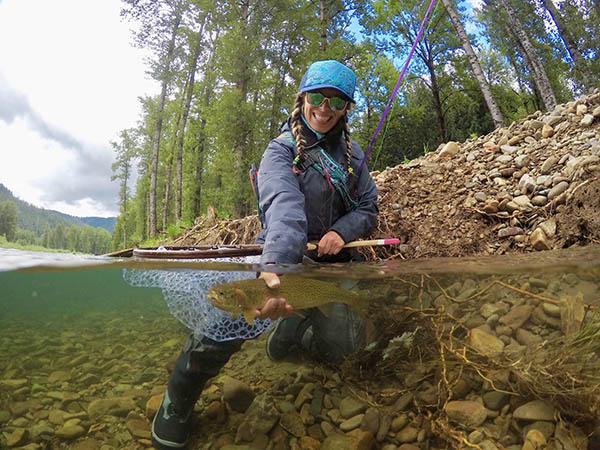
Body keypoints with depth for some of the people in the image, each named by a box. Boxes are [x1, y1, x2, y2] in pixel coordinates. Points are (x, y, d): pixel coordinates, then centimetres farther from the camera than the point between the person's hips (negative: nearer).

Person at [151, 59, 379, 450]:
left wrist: (342, 231, -16)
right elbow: (284, 207, -33)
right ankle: (179, 401, 0)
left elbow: (368, 208, 8)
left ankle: (293, 329, 19)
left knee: (341, 344, -16)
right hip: (280, 257, -4)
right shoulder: (281, 151, -12)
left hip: (332, 260, 4)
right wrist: (275, 268, -52)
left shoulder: (352, 153, 5)